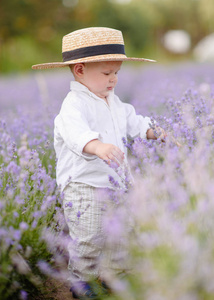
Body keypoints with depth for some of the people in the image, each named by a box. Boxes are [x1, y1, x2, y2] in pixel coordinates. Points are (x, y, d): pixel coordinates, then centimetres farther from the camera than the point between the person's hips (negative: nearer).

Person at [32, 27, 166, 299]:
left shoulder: (112, 101, 12)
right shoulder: (75, 104, -20)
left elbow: (129, 120, 29)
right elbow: (75, 130, -40)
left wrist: (151, 131, 17)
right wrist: (97, 146, -58)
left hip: (113, 181, 9)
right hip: (83, 184, -9)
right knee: (88, 238, -3)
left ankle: (112, 275, 36)